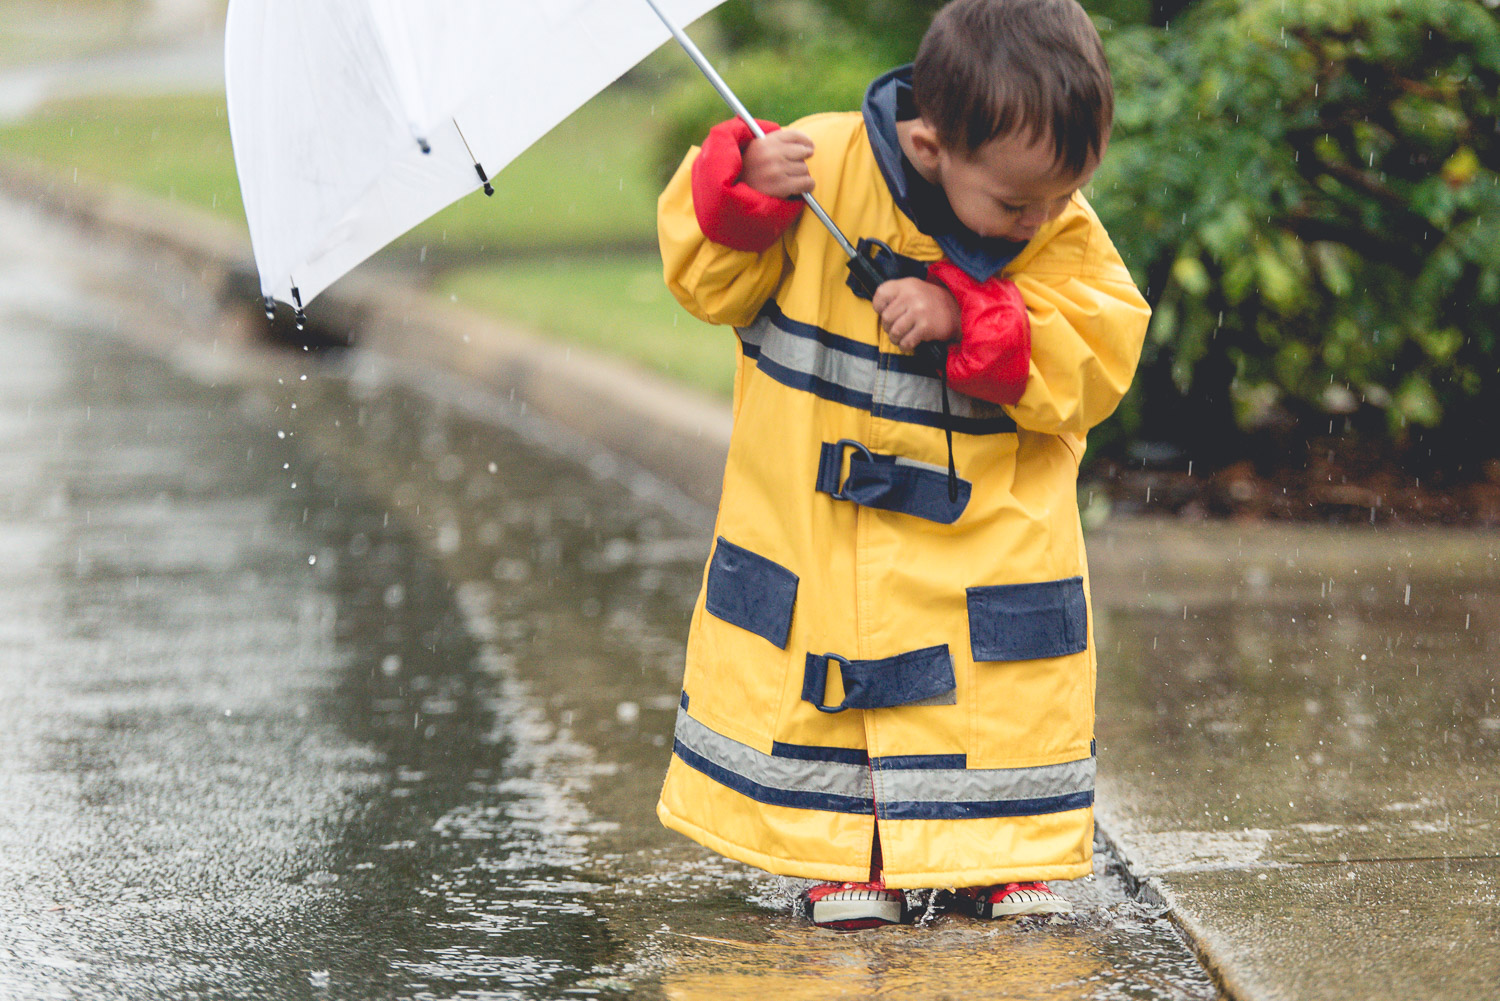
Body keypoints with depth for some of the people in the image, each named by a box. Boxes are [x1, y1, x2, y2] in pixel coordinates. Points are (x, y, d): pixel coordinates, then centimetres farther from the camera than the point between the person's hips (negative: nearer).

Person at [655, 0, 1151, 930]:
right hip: (815, 529, -1)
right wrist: (744, 199, -28)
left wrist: (968, 316, -27)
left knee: (1013, 692, 2)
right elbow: (711, 284, -8)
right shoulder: (821, 170, -17)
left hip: (994, 531, 1)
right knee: (818, 685, 5)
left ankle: (1003, 851, 21)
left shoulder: (1065, 237, -11)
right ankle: (842, 851, 22)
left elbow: (1094, 365, -15)